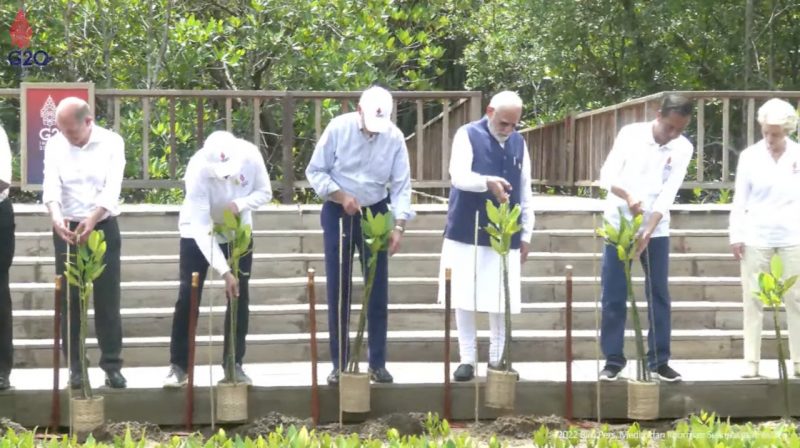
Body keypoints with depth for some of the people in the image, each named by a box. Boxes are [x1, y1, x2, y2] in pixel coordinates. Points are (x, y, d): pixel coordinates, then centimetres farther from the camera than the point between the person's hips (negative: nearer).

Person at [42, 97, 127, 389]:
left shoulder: (112, 143, -7)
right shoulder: (55, 144, -2)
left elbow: (112, 189, -17)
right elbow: (51, 185, -14)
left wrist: (92, 220, -32)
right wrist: (56, 215, -34)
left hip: (103, 228, -2)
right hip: (66, 229, 2)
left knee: (107, 299, 1)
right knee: (69, 300, 3)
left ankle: (112, 365, 7)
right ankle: (74, 367, 10)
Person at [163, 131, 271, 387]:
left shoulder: (250, 155, -28)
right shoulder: (198, 169, -36)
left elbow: (265, 192, -10)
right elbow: (201, 227, -36)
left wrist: (240, 204, -33)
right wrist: (224, 271, -42)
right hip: (198, 234, -3)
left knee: (239, 297, 1)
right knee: (188, 297, -6)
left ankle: (234, 364, 9)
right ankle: (178, 365, 3)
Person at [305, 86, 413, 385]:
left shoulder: (394, 137, -10)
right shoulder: (338, 128, -13)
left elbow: (401, 185, -9)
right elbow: (315, 172, -8)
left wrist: (399, 225, -19)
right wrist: (340, 196, -21)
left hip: (375, 213, 1)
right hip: (338, 214, -1)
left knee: (378, 289, 1)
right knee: (338, 290, 1)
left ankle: (377, 363, 10)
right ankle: (339, 364, 8)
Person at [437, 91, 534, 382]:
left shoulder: (519, 143, 10)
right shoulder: (468, 135, -5)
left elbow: (525, 192, 14)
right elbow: (458, 176, -19)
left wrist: (526, 234, 11)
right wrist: (488, 182, -38)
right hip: (467, 233, -3)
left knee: (502, 301, 4)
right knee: (464, 298, -1)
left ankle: (497, 359, 14)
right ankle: (467, 359, 8)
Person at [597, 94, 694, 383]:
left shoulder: (683, 148, -6)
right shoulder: (630, 134, -9)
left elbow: (668, 194, -11)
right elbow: (607, 176, -11)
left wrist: (647, 232, -20)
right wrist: (628, 197, -30)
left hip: (656, 229, 1)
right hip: (619, 225, -1)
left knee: (659, 294, 3)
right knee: (614, 296, 0)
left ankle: (659, 360, 10)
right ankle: (613, 359, 8)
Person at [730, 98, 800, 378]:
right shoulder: (749, 156, 0)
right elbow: (740, 199, 3)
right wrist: (736, 236, -2)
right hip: (756, 237, 0)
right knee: (753, 300, 2)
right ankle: (751, 362, 7)